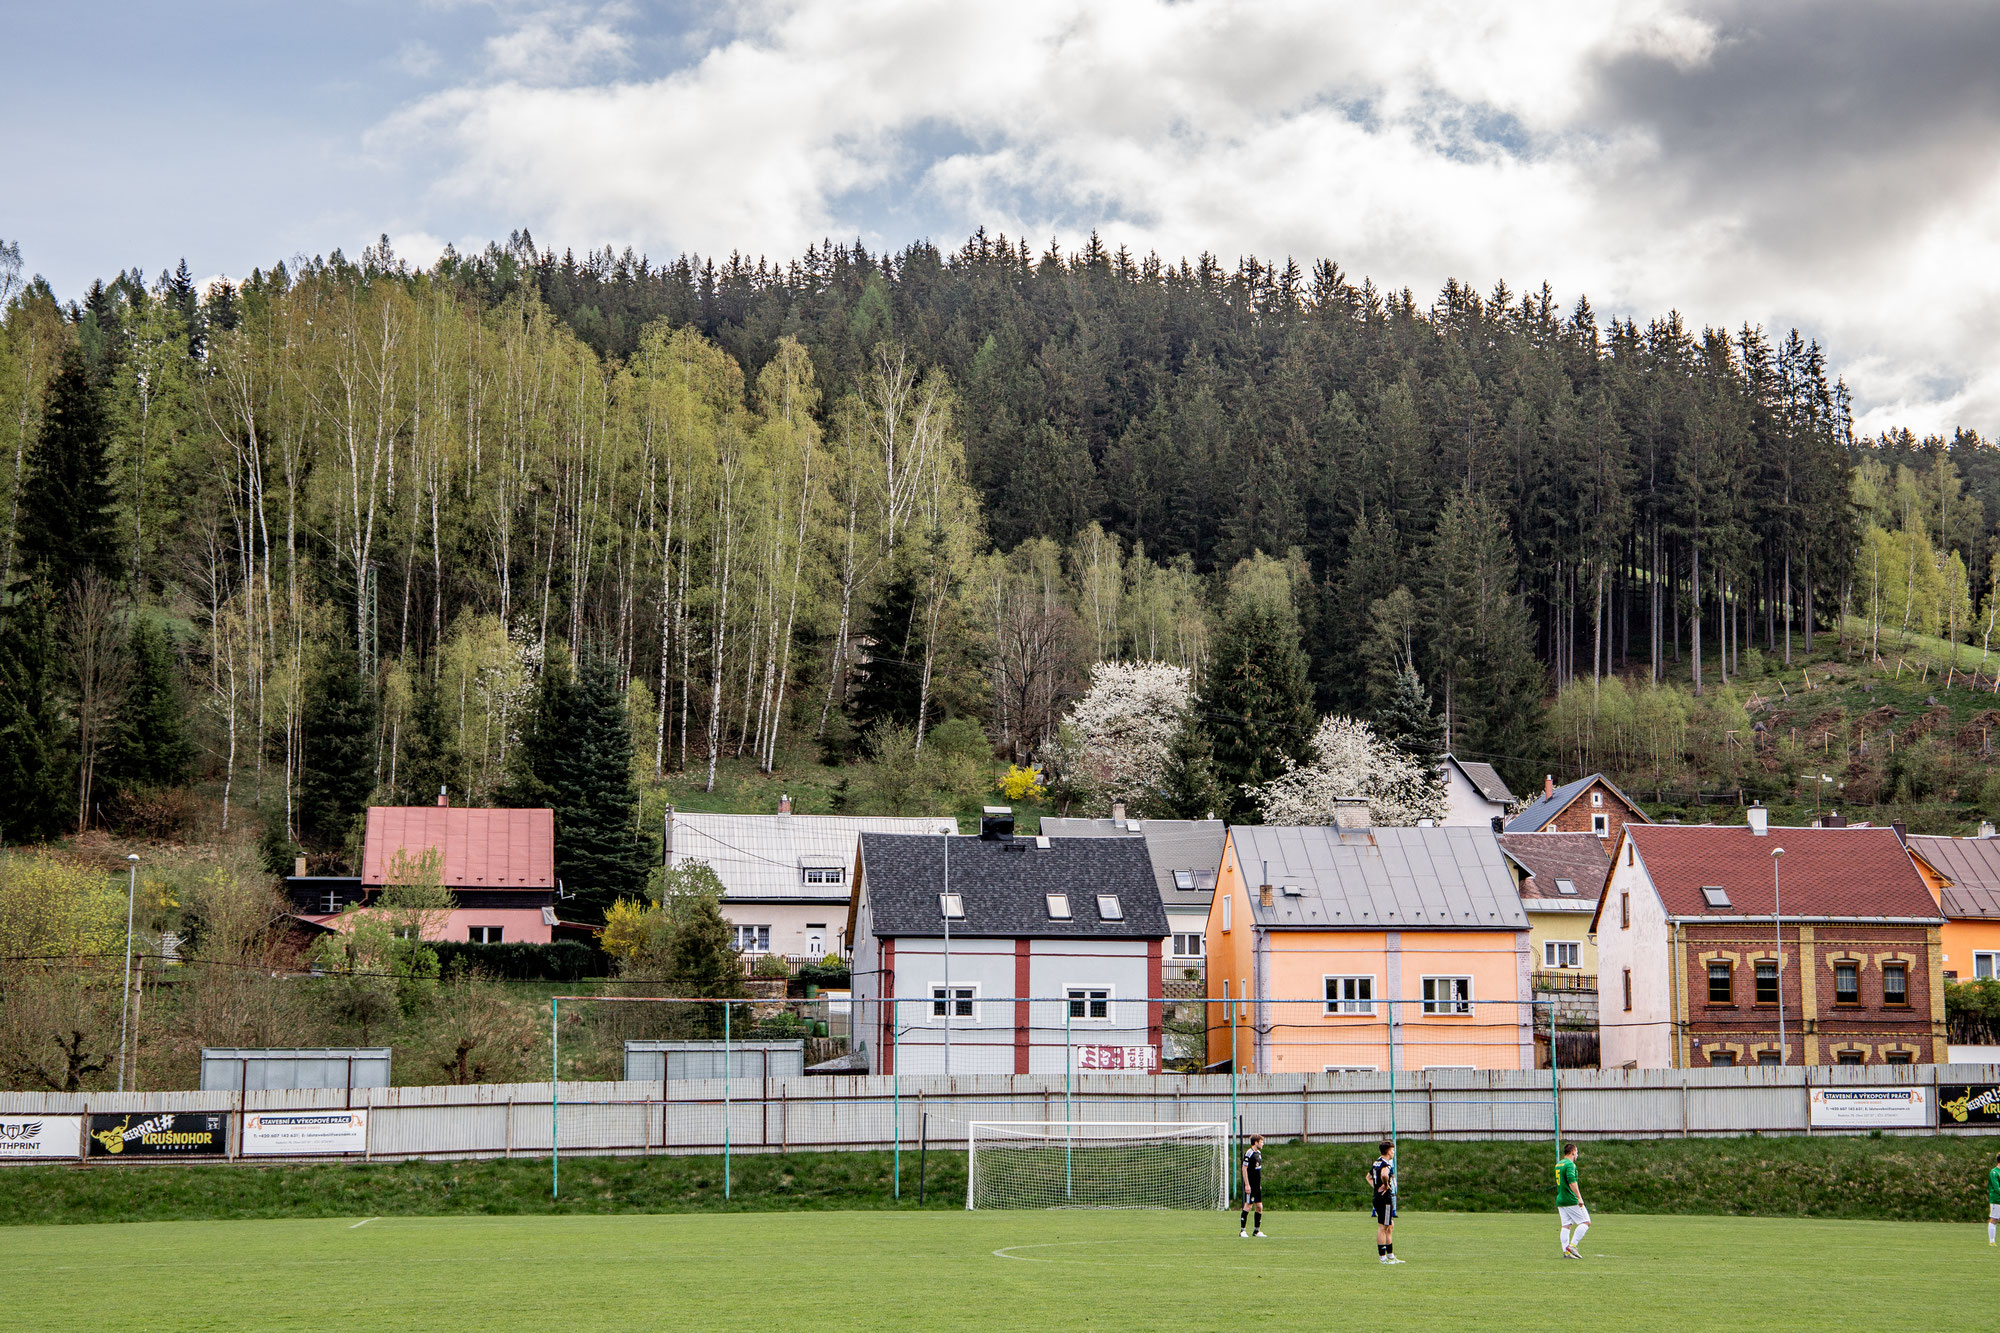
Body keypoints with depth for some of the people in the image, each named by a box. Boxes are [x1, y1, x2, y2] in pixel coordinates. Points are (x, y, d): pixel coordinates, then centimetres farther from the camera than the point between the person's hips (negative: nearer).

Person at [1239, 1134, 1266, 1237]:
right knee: (1248, 1206, -7)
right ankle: (1242, 1230, -2)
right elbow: (1244, 1168, -15)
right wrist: (1247, 1184, -18)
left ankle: (1257, 1231, 14)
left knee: (1259, 1207, 7)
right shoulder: (1249, 1153, -13)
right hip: (1250, 1185, -8)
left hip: (1257, 1185, 8)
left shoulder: (1259, 1153, 14)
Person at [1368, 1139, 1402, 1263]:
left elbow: (1368, 1177, 29)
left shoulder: (1377, 1162, 15)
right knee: (1382, 1227, -5)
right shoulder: (1386, 1164, -15)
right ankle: (1382, 1257, -2)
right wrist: (1386, 1185, -21)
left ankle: (1390, 1255, 21)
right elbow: (1384, 1174, -38)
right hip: (1385, 1198, -10)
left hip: (1377, 1197, 10)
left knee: (1390, 1226, 17)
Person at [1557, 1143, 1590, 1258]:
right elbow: (1572, 1182, -24)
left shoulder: (1558, 1164, 16)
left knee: (1566, 1226, 7)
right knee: (1586, 1222, 0)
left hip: (1560, 1200, 8)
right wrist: (1579, 1197, -25)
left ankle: (1566, 1251, 0)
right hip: (1571, 1201, -8)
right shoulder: (1570, 1164, -12)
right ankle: (1572, 1245, -8)